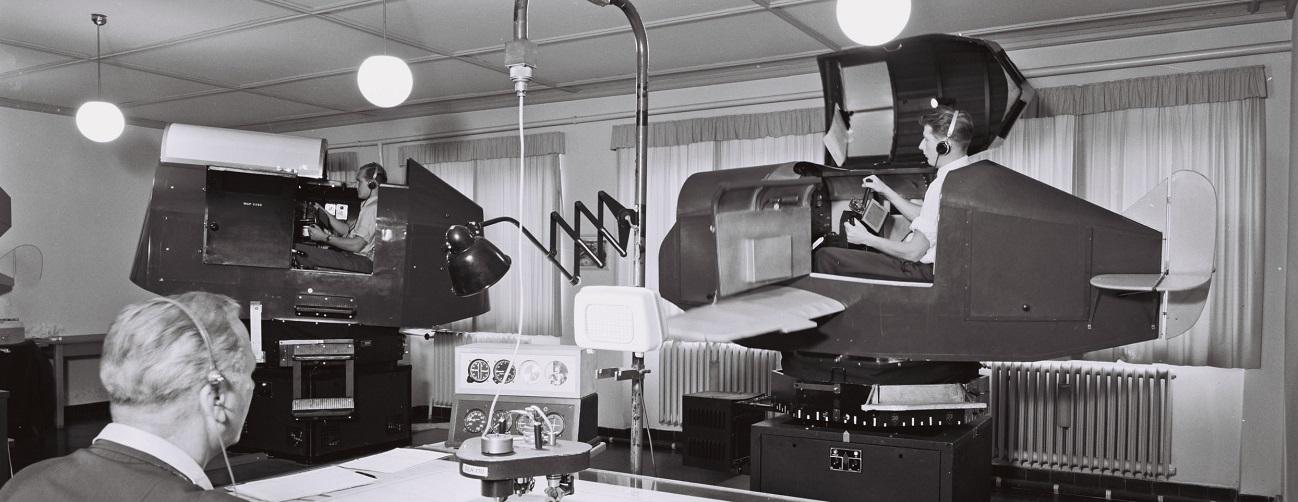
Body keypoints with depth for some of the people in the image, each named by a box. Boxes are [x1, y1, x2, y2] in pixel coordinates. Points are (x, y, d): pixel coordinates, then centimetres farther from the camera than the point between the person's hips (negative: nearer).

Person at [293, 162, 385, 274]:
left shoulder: (373, 208, -15)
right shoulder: (369, 205, 21)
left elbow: (356, 245, -21)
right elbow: (348, 231, 22)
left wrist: (324, 237, -12)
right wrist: (324, 213, 15)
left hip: (362, 262, -11)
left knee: (297, 249, -18)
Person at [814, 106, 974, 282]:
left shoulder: (944, 186, -26)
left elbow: (914, 252, -24)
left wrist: (867, 239, -12)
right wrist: (885, 190, 15)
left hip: (921, 271, -11)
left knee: (825, 256, -9)